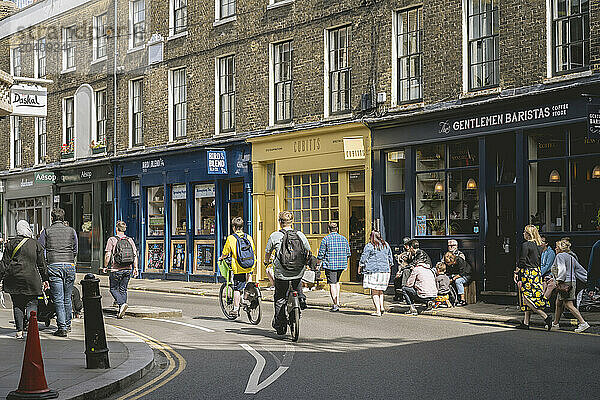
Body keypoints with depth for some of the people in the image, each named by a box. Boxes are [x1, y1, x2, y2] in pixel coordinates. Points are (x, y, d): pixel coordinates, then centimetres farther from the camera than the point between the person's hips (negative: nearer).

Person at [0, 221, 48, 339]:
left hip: (14, 278, 1)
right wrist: (45, 279, 13)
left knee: (17, 305, 10)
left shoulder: (11, 244, 4)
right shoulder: (36, 244, 3)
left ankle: (19, 331, 8)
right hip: (31, 279, -1)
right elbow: (42, 264, 6)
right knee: (32, 303, 4)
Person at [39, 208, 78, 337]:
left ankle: (62, 328, -7)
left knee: (58, 299, -3)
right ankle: (67, 324, 24)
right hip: (69, 265, 2)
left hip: (54, 266, -2)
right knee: (67, 297, 14)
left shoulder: (46, 232, 4)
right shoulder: (71, 231, 9)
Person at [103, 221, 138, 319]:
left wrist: (105, 266, 2)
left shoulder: (112, 240, -6)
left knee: (114, 289, 9)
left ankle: (122, 304, -15)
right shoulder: (130, 240, 6)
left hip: (116, 269, -4)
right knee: (123, 289, 12)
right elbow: (135, 255, 3)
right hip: (128, 269, 4)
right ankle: (120, 312, 11)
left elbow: (107, 255, -10)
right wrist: (135, 268, 8)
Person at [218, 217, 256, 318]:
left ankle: (236, 309, 2)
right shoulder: (249, 237, 9)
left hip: (238, 268, -4)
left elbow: (225, 253, 2)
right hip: (250, 267, 4)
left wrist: (221, 258, 24)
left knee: (237, 289, 0)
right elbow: (254, 251, 19)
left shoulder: (231, 238, -4)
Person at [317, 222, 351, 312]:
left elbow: (321, 254, -5)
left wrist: (319, 264, 7)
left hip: (330, 265, -5)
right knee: (337, 282, 23)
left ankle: (335, 305, -7)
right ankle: (337, 301, 16)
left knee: (332, 284, -2)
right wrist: (345, 262, 25)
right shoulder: (344, 239, 7)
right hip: (342, 265, 5)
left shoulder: (326, 239, -6)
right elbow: (348, 254, 12)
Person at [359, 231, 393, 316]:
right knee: (380, 290, 19)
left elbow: (363, 258, -4)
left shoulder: (369, 246, -5)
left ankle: (378, 311, -7)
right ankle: (381, 306, 7)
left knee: (374, 291, -3)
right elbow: (390, 258, 19)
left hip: (373, 271, -5)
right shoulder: (386, 245, 12)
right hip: (385, 270, 5)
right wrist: (389, 267, 30)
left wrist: (360, 267, 8)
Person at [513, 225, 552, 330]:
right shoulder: (538, 246, 11)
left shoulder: (525, 245, -13)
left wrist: (519, 278, -14)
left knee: (527, 299, -5)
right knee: (528, 299, 11)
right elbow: (539, 261, 16)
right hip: (537, 273, 8)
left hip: (528, 274, -8)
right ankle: (525, 323, 13)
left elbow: (522, 262, -16)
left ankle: (546, 317, -15)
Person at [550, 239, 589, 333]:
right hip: (573, 282, 10)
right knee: (559, 303, 17)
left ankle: (583, 323, -18)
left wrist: (559, 280, -21)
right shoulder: (571, 258, 18)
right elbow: (582, 270, 16)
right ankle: (555, 324, 24)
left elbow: (562, 269, -21)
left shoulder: (560, 256, -8)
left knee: (569, 305, -10)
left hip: (565, 282, -10)